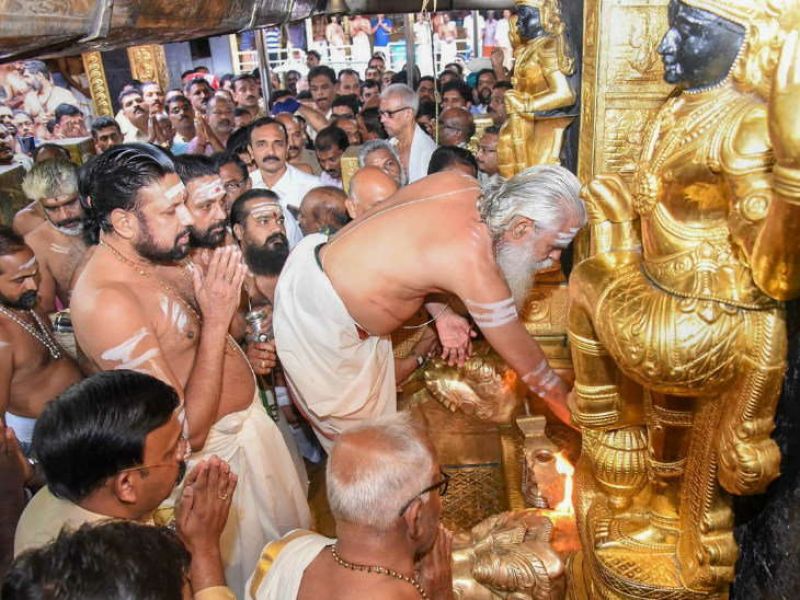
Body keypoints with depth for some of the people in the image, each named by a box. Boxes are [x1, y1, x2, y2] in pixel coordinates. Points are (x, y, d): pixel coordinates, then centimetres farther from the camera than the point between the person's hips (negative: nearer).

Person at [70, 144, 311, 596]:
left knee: (291, 535, 28)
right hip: (216, 449, -8)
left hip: (248, 418, 8)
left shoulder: (154, 255, -5)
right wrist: (216, 319, -30)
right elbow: (188, 431, -31)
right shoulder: (106, 301, -31)